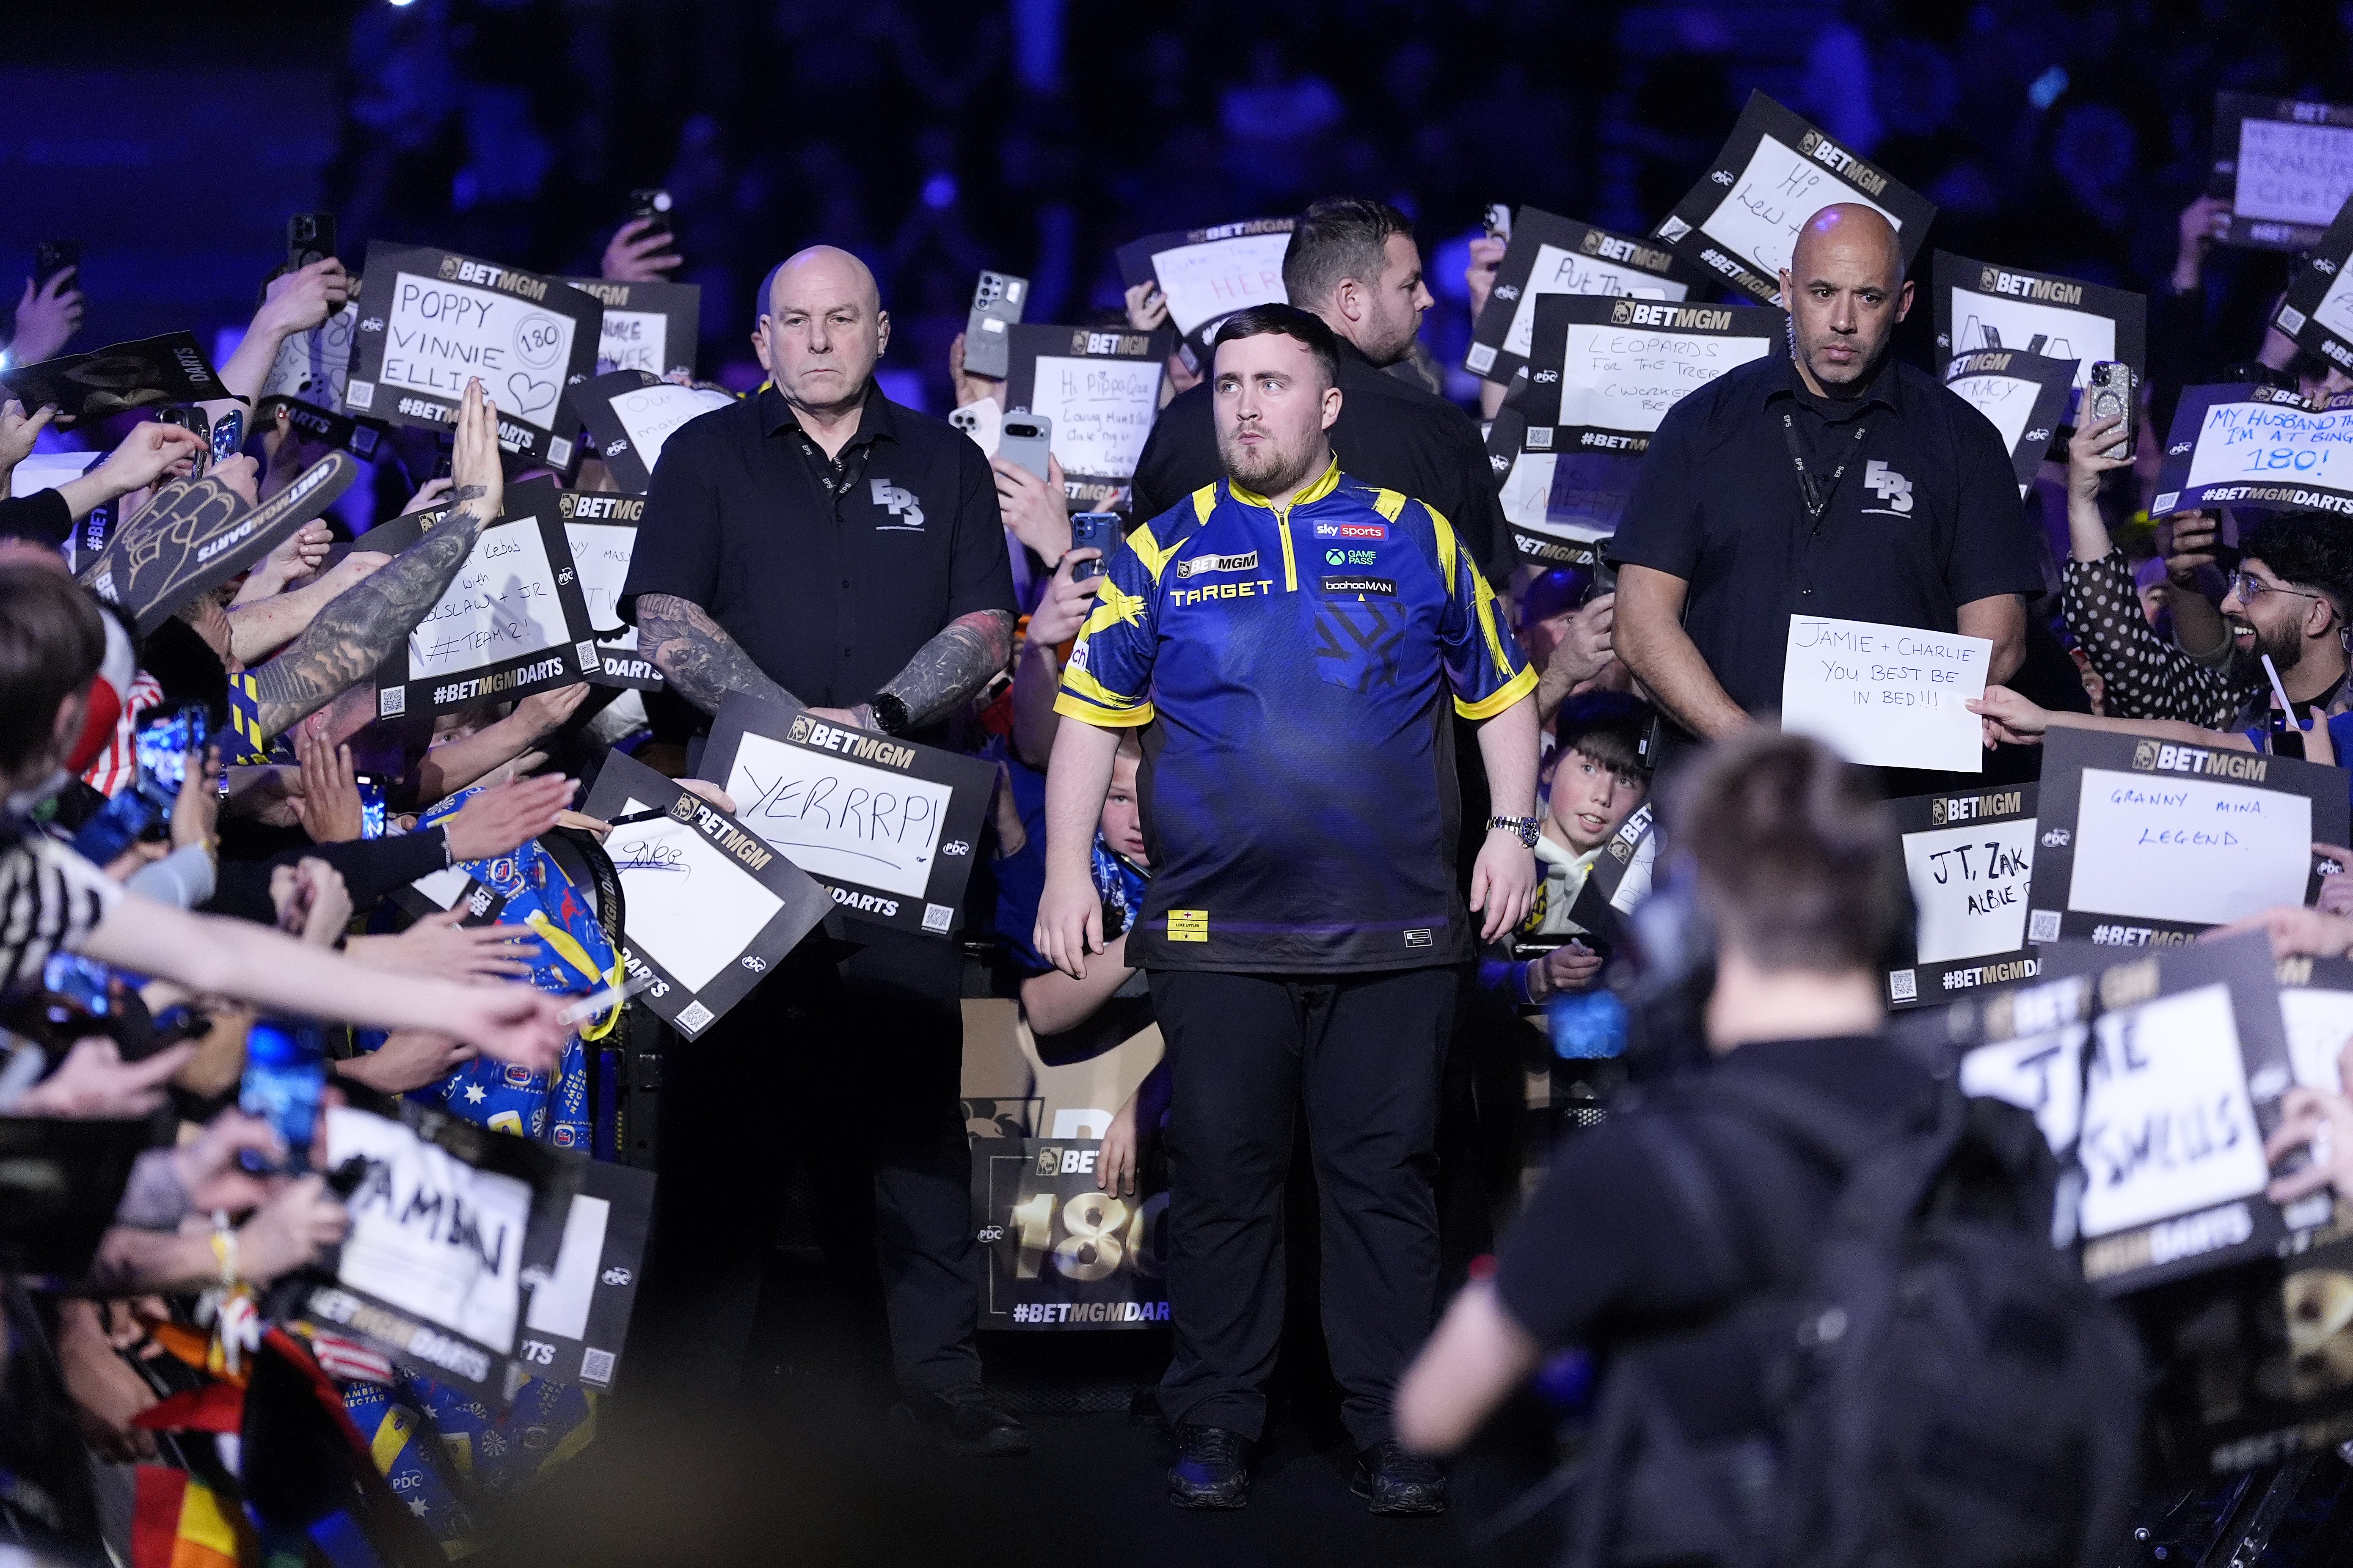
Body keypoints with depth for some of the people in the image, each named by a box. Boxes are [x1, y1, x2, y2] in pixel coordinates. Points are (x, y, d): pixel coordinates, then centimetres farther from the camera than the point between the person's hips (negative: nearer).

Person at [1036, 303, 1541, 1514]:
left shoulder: (1416, 539, 8)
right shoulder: (1164, 550, 8)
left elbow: (1502, 693, 13)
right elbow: (1090, 712, 10)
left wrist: (1513, 831, 3)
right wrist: (1067, 870, 3)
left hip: (1391, 935, 0)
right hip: (1215, 933, 0)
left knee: (1383, 1178, 2)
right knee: (1223, 1184, 4)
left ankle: (1392, 1435, 7)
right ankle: (1214, 1430, 12)